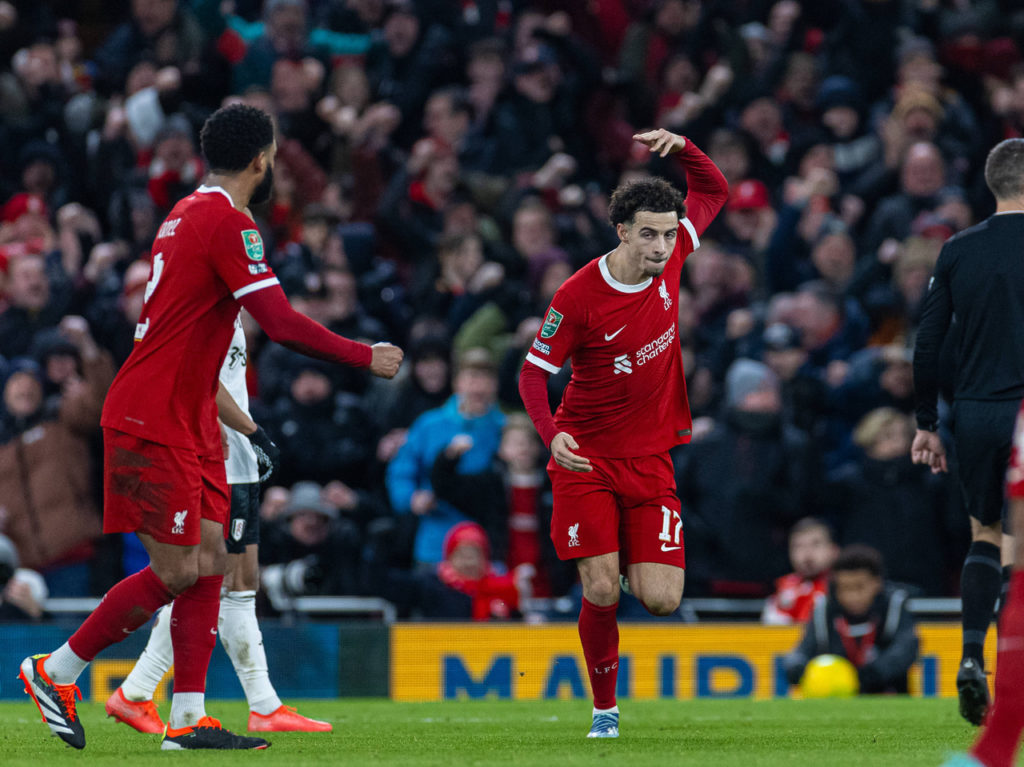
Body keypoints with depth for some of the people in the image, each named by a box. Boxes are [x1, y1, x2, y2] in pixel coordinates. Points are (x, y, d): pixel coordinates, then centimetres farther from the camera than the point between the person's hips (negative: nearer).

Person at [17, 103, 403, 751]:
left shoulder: (188, 214, 15)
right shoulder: (228, 223, -15)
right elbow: (282, 324, -21)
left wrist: (234, 418, 25)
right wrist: (366, 357, -11)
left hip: (187, 423, 10)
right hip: (153, 424, -10)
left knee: (208, 562, 5)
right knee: (176, 572, -7)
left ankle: (189, 718, 4)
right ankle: (55, 671, 5)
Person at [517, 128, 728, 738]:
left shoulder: (671, 259, -3)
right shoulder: (579, 297, -15)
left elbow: (714, 192, 13)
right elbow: (534, 372, -7)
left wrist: (681, 147, -6)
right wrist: (550, 434, -24)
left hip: (650, 459, 3)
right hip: (586, 459, -3)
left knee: (661, 600, -8)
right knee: (601, 592, -12)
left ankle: (636, 568, 28)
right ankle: (605, 707, 8)